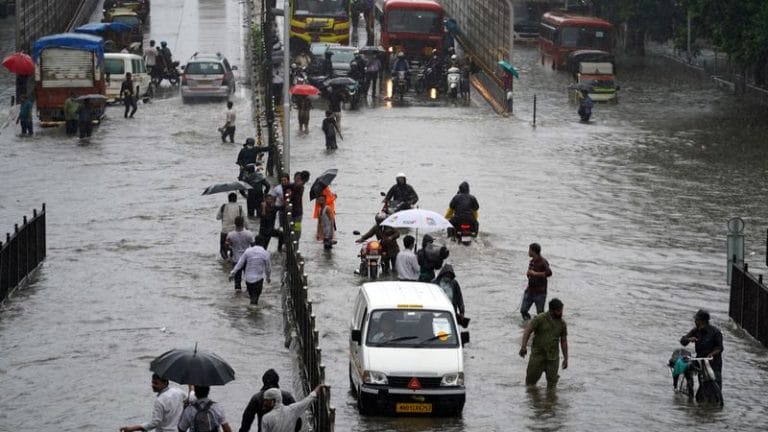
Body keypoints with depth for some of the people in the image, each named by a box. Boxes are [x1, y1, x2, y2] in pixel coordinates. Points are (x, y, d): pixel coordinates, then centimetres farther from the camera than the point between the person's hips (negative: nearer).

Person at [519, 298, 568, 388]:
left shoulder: (562, 323, 6)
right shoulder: (540, 319, -6)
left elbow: (564, 341, 14)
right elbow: (527, 332, -8)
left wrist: (565, 358, 12)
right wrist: (524, 346, -22)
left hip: (553, 357, 3)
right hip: (537, 354, -3)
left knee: (552, 380, 0)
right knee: (532, 376, -2)